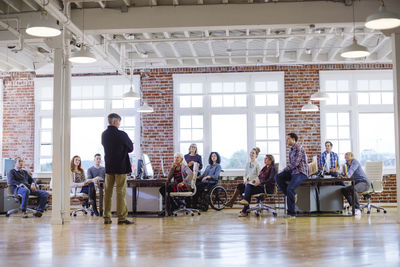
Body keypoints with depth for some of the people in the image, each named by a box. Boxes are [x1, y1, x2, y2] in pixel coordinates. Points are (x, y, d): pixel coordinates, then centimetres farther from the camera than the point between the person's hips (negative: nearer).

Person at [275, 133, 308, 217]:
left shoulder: (299, 148, -11)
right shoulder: (291, 150, 19)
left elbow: (295, 163, -18)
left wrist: (284, 170, -11)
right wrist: (285, 170, 5)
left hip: (301, 172, -9)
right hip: (293, 172, 9)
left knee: (290, 188, -27)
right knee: (278, 177, -14)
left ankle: (291, 213, -17)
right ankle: (291, 196, -12)